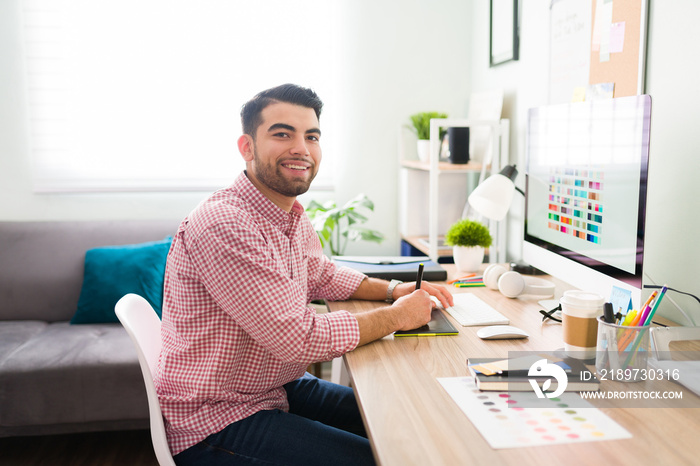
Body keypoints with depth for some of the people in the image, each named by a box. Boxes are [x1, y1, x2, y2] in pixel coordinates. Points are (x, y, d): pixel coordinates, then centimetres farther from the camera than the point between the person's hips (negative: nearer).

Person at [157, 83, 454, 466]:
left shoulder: (293, 215, 3)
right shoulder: (223, 225, -28)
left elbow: (322, 276, 21)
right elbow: (301, 340, -28)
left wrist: (393, 289, 4)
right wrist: (396, 316, -15)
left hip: (278, 388, 9)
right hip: (216, 420, -9)